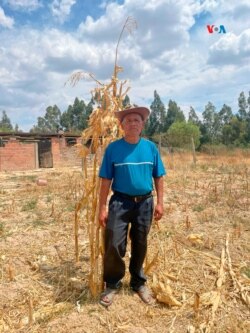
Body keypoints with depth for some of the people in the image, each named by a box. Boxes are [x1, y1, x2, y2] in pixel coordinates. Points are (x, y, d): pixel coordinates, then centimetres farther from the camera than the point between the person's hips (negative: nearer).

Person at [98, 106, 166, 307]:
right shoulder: (113, 148, -5)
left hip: (144, 203, 2)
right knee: (114, 246, -3)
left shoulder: (151, 148, 1)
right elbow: (106, 181, -5)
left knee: (140, 246, 15)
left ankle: (139, 282, 36)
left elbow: (158, 177, 5)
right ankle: (112, 284, 22)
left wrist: (160, 202, 0)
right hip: (120, 202, -2)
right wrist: (102, 208, -7)